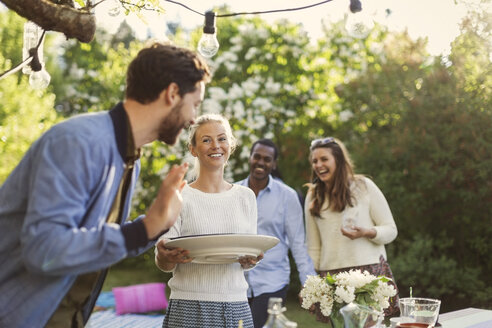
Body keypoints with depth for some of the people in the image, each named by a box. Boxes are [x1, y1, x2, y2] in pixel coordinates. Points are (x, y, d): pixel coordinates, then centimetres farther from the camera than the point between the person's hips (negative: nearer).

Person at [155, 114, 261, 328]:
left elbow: (250, 256, 13)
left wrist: (249, 261, -9)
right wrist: (167, 257, -24)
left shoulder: (245, 196, 8)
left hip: (236, 305, 3)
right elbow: (163, 264, -2)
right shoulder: (178, 197, -2)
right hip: (189, 308, -3)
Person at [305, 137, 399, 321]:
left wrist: (367, 232, -15)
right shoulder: (313, 198, 12)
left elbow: (391, 230, 3)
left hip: (370, 270, -2)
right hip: (331, 277, 2)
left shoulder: (364, 186, 3)